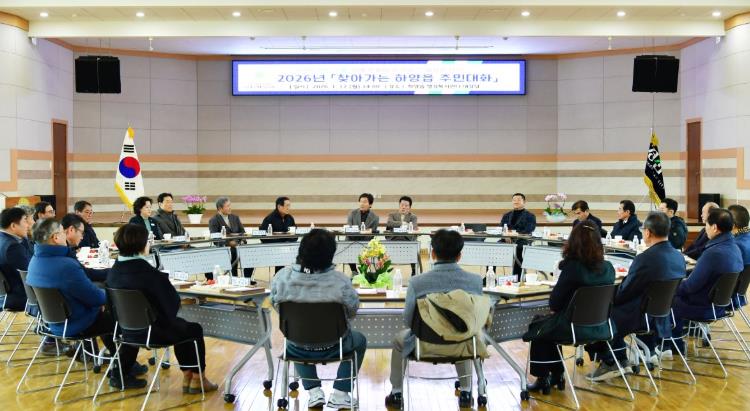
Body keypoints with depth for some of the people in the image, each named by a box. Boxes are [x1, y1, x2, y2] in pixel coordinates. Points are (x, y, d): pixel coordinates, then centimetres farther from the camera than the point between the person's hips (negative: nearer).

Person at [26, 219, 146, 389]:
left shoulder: (35, 260, -1)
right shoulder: (66, 266, -33)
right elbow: (97, 298, -25)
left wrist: (100, 294, 4)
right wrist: (106, 294, -2)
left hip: (55, 320, 10)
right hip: (75, 325, -10)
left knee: (106, 314, 32)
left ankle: (124, 363, 40)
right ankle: (120, 375, 11)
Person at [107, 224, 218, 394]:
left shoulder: (113, 272, -4)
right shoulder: (149, 273, -27)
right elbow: (173, 303, -19)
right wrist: (164, 281, 1)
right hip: (154, 332, -7)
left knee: (181, 325, 30)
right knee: (195, 329, 20)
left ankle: (187, 375, 33)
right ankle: (197, 379, 28)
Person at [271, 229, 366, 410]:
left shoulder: (281, 277, -19)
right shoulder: (340, 281, -26)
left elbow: (276, 306, -2)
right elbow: (352, 311, -11)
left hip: (297, 348, 2)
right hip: (331, 347, -2)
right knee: (360, 340, 30)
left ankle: (314, 390, 27)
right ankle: (339, 393, 23)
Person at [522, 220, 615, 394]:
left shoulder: (572, 267, -22)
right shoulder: (608, 268, -5)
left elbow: (554, 303, -15)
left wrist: (556, 306, 9)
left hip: (575, 327, -6)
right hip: (600, 326, 6)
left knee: (537, 327, 23)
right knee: (548, 323, 29)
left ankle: (543, 378, 29)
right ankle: (556, 375, 35)